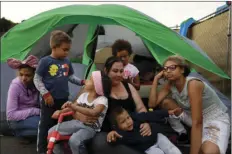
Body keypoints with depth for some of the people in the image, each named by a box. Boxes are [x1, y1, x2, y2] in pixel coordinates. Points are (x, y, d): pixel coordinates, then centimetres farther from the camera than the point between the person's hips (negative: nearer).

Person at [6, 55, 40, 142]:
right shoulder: (15, 86, -21)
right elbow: (10, 115, -23)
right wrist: (35, 111, -26)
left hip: (34, 115, 5)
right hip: (18, 119, -5)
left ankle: (27, 133, 2)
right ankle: (18, 132, -4)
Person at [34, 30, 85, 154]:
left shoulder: (67, 62, 4)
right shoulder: (45, 61, -12)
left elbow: (71, 76, 16)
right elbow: (37, 79, -8)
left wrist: (81, 82, 1)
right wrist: (45, 94, -14)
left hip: (63, 99, 5)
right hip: (49, 100, -5)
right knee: (46, 125, 4)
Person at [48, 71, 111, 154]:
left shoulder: (102, 100, -18)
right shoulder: (84, 95, 4)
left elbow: (93, 113, -36)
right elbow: (72, 108, 10)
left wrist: (73, 106, -43)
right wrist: (60, 112, -9)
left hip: (90, 128, -7)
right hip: (77, 122, 7)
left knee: (73, 140, -34)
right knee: (52, 131, -1)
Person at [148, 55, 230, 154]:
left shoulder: (193, 84, -29)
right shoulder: (170, 85, -5)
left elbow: (197, 122, -31)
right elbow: (152, 104, -11)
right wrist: (156, 79, -16)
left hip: (216, 120, -8)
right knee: (166, 103, -8)